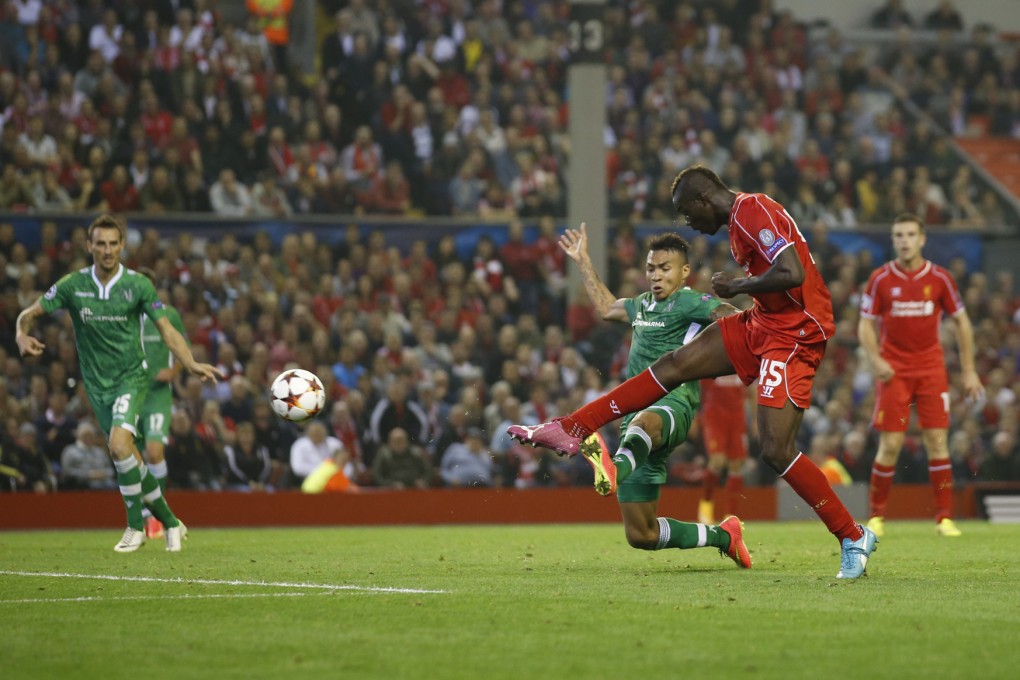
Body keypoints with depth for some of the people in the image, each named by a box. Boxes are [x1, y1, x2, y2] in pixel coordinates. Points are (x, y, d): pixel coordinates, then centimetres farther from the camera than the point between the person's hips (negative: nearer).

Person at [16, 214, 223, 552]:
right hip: (96, 383, 3)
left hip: (131, 376, -3)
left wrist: (192, 364, -25)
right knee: (129, 459, 5)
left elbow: (166, 329, -10)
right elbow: (29, 313, 0)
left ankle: (135, 526, -12)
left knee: (119, 444, -25)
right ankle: (170, 522, 22)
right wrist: (22, 335, -23)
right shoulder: (73, 285, -4)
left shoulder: (138, 285, -9)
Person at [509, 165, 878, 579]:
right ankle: (571, 430, 15)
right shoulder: (741, 216, 12)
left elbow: (792, 273, -29)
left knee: (776, 452, -13)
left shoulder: (754, 213, -18)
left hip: (793, 334, -10)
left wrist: (737, 287, -15)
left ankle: (854, 539, -2)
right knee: (675, 364, 8)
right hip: (761, 324, 10)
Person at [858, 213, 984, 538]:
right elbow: (866, 325, 3)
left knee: (937, 441, -5)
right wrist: (875, 359, -15)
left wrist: (969, 370, 4)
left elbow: (961, 321, 8)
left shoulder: (940, 278, 0)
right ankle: (876, 515, 6)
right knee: (891, 444, -7)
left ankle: (944, 517, 0)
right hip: (893, 371, -1)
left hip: (931, 369, 1)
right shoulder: (880, 279, -3)